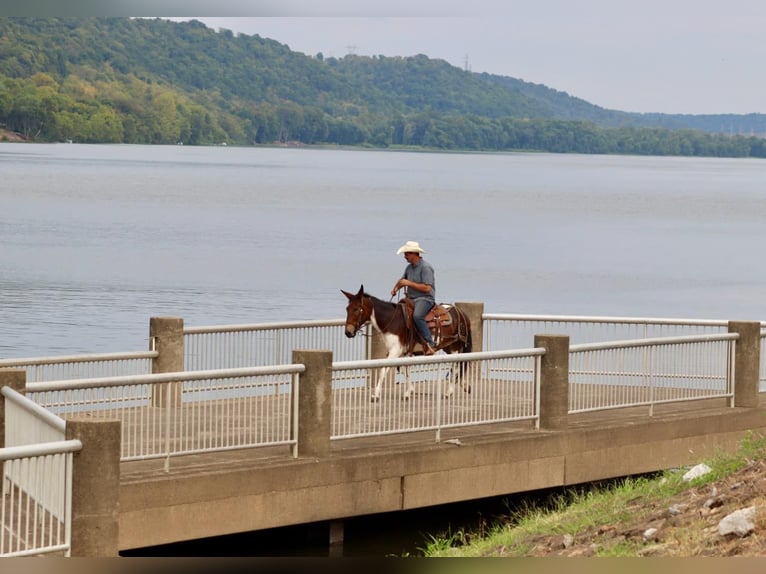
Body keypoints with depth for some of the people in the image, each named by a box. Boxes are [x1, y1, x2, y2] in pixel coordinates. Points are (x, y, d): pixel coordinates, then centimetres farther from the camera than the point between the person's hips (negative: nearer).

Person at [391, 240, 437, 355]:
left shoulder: (425, 267, -13)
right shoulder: (409, 267, 13)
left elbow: (427, 288, -20)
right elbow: (402, 280, 29)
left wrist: (409, 283, -18)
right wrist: (396, 288, 7)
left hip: (425, 299, -9)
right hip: (411, 298, 9)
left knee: (417, 315, -36)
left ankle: (429, 344, -33)